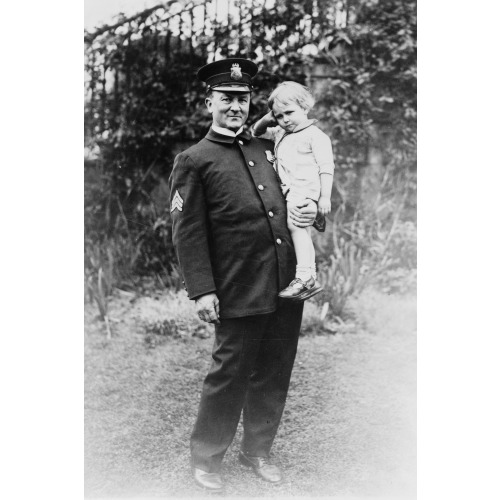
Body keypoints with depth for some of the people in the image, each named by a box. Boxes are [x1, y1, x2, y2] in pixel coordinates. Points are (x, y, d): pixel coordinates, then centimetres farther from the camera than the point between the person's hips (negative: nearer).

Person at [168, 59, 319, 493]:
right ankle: (206, 458, 23)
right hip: (240, 292, -5)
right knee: (230, 374, 3)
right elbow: (187, 231, -6)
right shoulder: (194, 161, -1)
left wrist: (312, 208, 3)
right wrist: (201, 290, -13)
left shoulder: (269, 149, 15)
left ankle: (258, 451, 32)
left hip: (287, 285, 6)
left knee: (274, 374, 13)